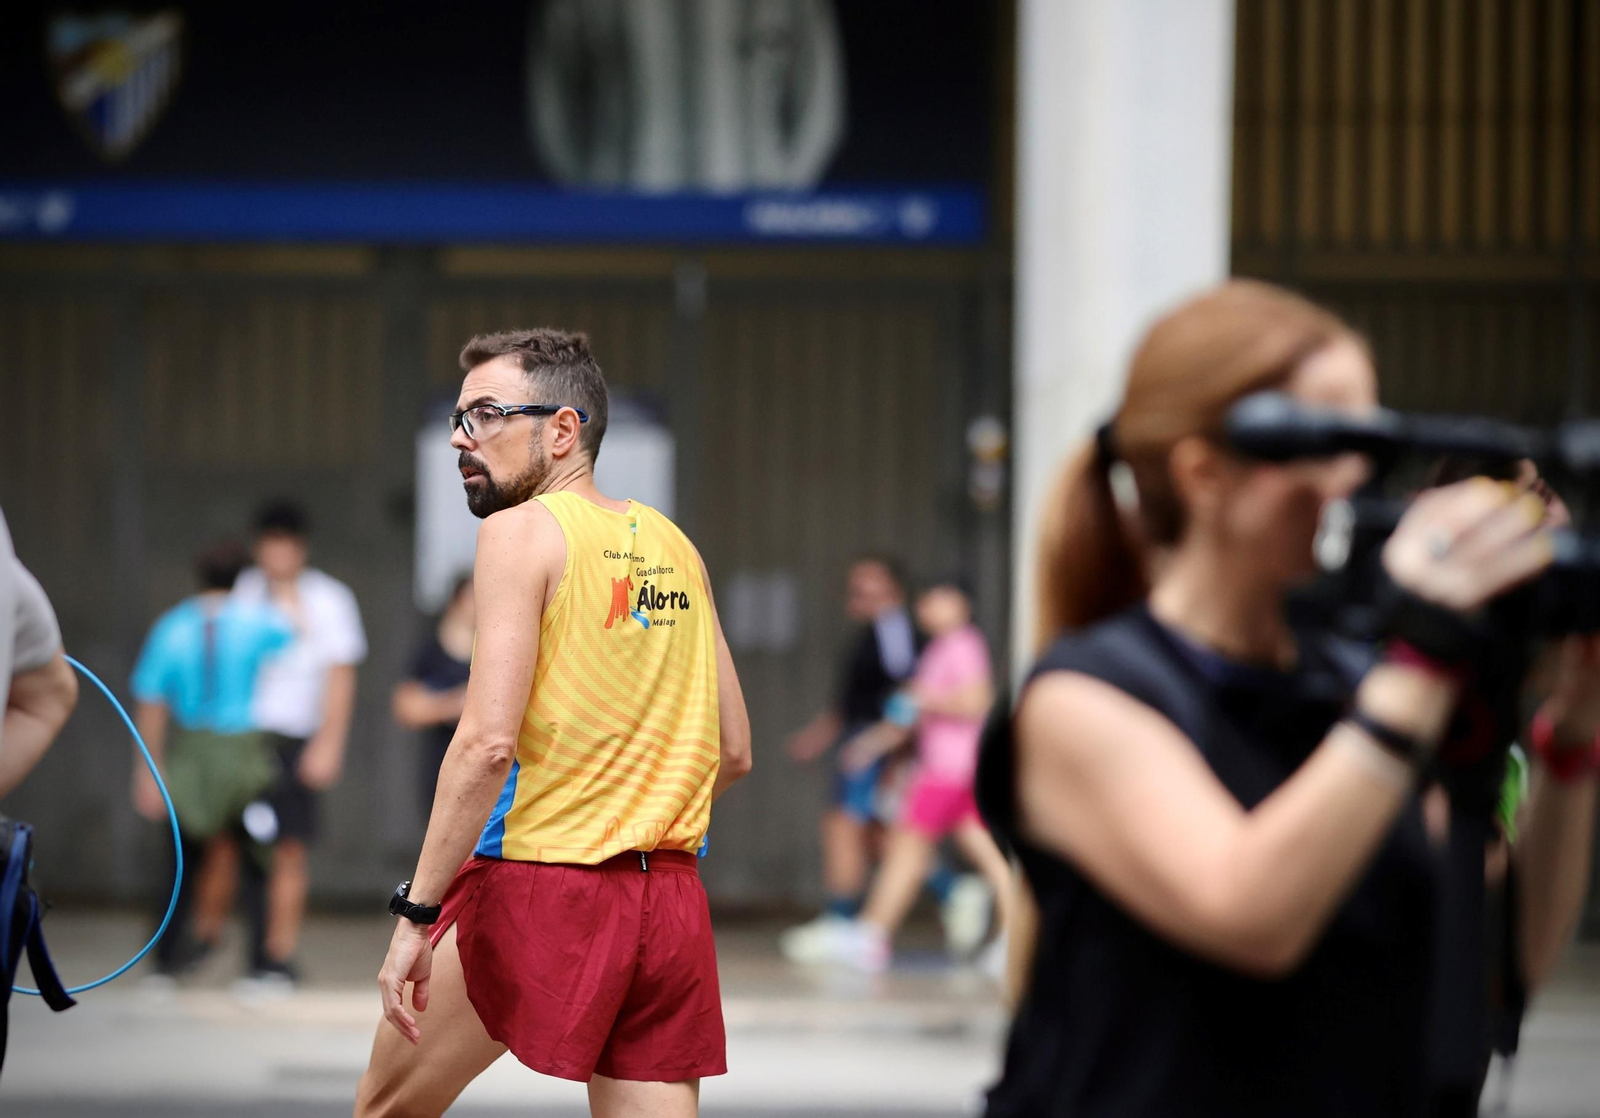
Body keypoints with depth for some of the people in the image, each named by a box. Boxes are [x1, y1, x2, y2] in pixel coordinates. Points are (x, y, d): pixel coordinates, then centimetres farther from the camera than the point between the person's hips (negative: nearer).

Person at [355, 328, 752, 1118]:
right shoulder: (670, 544, 14)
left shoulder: (522, 531, -6)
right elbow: (733, 751, 17)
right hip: (671, 898, 6)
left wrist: (415, 915, -16)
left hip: (539, 888, -6)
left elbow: (489, 743, -17)